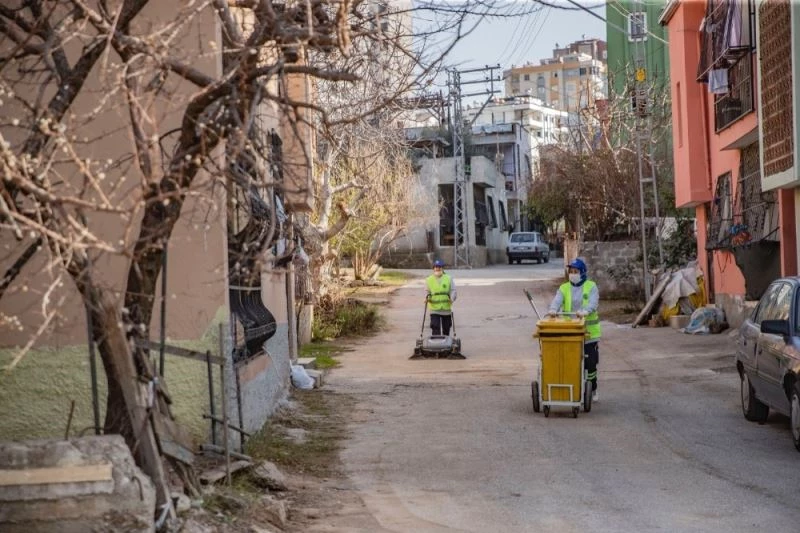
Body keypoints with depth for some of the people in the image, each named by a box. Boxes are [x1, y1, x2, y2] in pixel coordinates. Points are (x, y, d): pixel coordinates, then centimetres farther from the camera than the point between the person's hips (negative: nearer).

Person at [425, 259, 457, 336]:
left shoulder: (448, 279, 4)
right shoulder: (429, 280, 6)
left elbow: (453, 291, -1)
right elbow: (427, 292, 7)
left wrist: (452, 298, -21)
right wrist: (427, 298, -15)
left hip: (446, 309, 1)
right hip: (434, 309, -1)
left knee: (446, 329, 12)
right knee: (435, 328, -11)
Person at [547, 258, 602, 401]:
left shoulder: (591, 287, 1)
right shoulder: (564, 288, 8)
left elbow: (593, 302, -15)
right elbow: (557, 300, -9)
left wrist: (585, 311, -37)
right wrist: (553, 309, -33)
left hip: (589, 331, -2)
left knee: (590, 362, 3)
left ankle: (592, 390, 20)